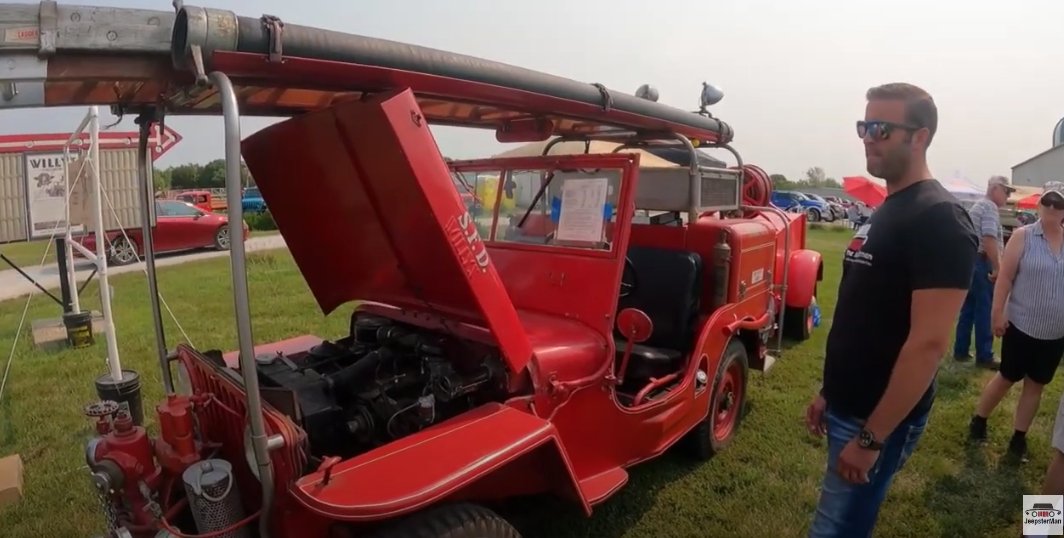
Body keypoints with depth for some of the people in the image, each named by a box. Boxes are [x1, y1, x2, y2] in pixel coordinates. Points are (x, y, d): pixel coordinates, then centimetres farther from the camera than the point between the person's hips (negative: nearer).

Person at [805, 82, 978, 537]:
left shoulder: (939, 219, -18)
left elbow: (929, 343, -24)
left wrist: (872, 437, -22)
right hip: (847, 408, 8)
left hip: (880, 420, -8)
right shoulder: (884, 210, 10)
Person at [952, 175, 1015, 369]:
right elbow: (990, 239, -23)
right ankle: (985, 356, 3)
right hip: (981, 263, -10)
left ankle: (961, 351, 16)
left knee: (968, 308, 12)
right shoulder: (990, 207, -12)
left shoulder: (977, 206, 19)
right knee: (985, 310, -3)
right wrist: (998, 268, -20)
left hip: (969, 261, 10)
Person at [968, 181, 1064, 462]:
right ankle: (978, 421, 26)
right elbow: (1005, 277, -9)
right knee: (1007, 378, 8)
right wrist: (998, 313, -12)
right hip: (1022, 325, -3)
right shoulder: (1023, 235, -8)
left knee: (1036, 385, 12)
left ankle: (1018, 438, 25)